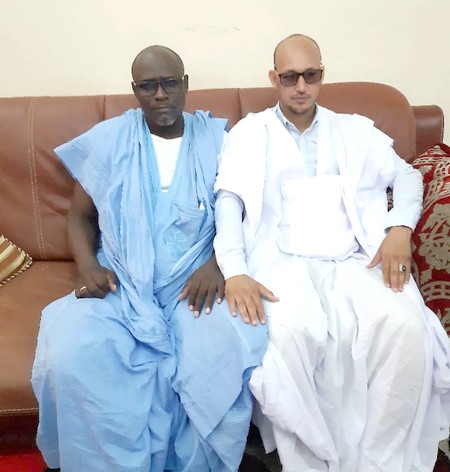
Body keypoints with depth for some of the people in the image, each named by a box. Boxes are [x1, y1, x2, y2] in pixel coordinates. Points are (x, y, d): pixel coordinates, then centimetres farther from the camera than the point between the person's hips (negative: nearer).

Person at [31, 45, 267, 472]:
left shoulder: (215, 139, 8)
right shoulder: (107, 140, 9)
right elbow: (80, 216, 13)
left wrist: (218, 264, -12)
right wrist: (88, 267, -7)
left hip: (194, 283, 0)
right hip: (119, 284, 1)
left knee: (224, 355, -30)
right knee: (72, 358, -27)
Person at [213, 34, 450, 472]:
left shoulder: (354, 129, 22)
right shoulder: (249, 132, 14)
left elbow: (406, 176, 20)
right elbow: (229, 200, 1)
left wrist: (400, 229, -3)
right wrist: (234, 271, -17)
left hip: (355, 262, 2)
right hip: (284, 262, -2)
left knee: (405, 328, -29)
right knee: (291, 335, -35)